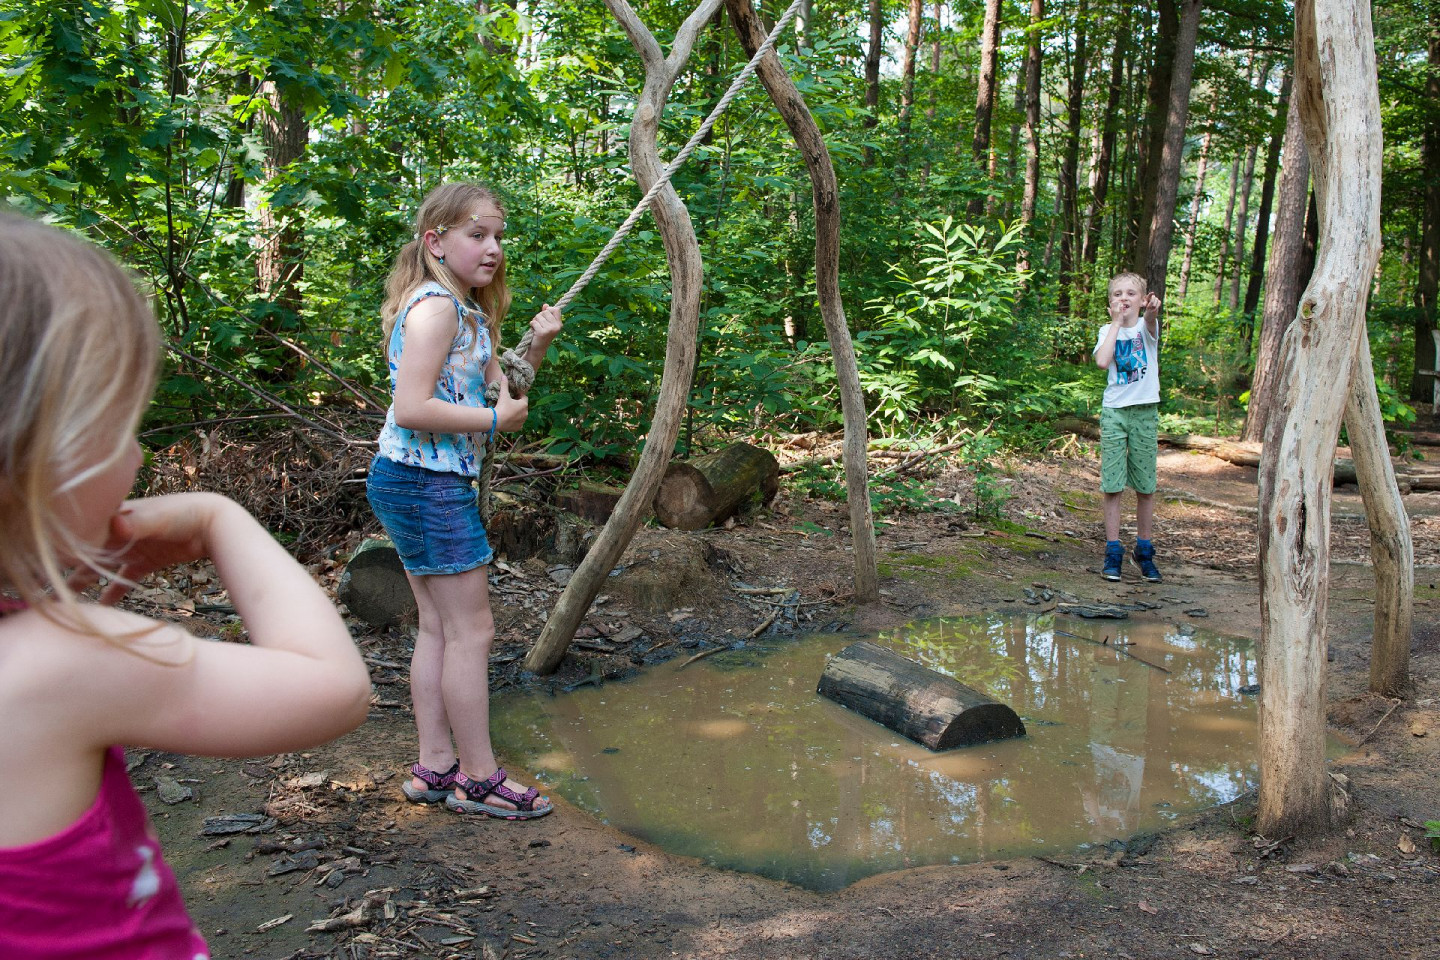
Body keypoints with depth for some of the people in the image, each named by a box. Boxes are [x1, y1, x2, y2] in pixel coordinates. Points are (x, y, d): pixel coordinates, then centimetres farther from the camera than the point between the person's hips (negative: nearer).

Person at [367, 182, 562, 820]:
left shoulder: (467, 311, 15)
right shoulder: (435, 305, -16)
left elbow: (496, 390, 16)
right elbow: (411, 408, -24)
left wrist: (535, 349, 0)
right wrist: (497, 419, -16)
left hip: (412, 482, 10)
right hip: (429, 484, -10)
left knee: (438, 627, 13)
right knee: (470, 629, -3)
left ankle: (435, 767, 22)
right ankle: (479, 779, 8)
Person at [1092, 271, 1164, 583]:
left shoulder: (1146, 327, 1)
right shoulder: (1107, 331, 5)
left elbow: (1150, 323, -25)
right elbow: (1102, 361, -15)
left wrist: (1153, 310, -48)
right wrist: (1116, 322, -10)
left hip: (1145, 412, 0)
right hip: (1114, 412, 1)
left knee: (1145, 486, 6)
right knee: (1112, 484, -1)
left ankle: (1144, 551, 20)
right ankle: (1113, 552, 6)